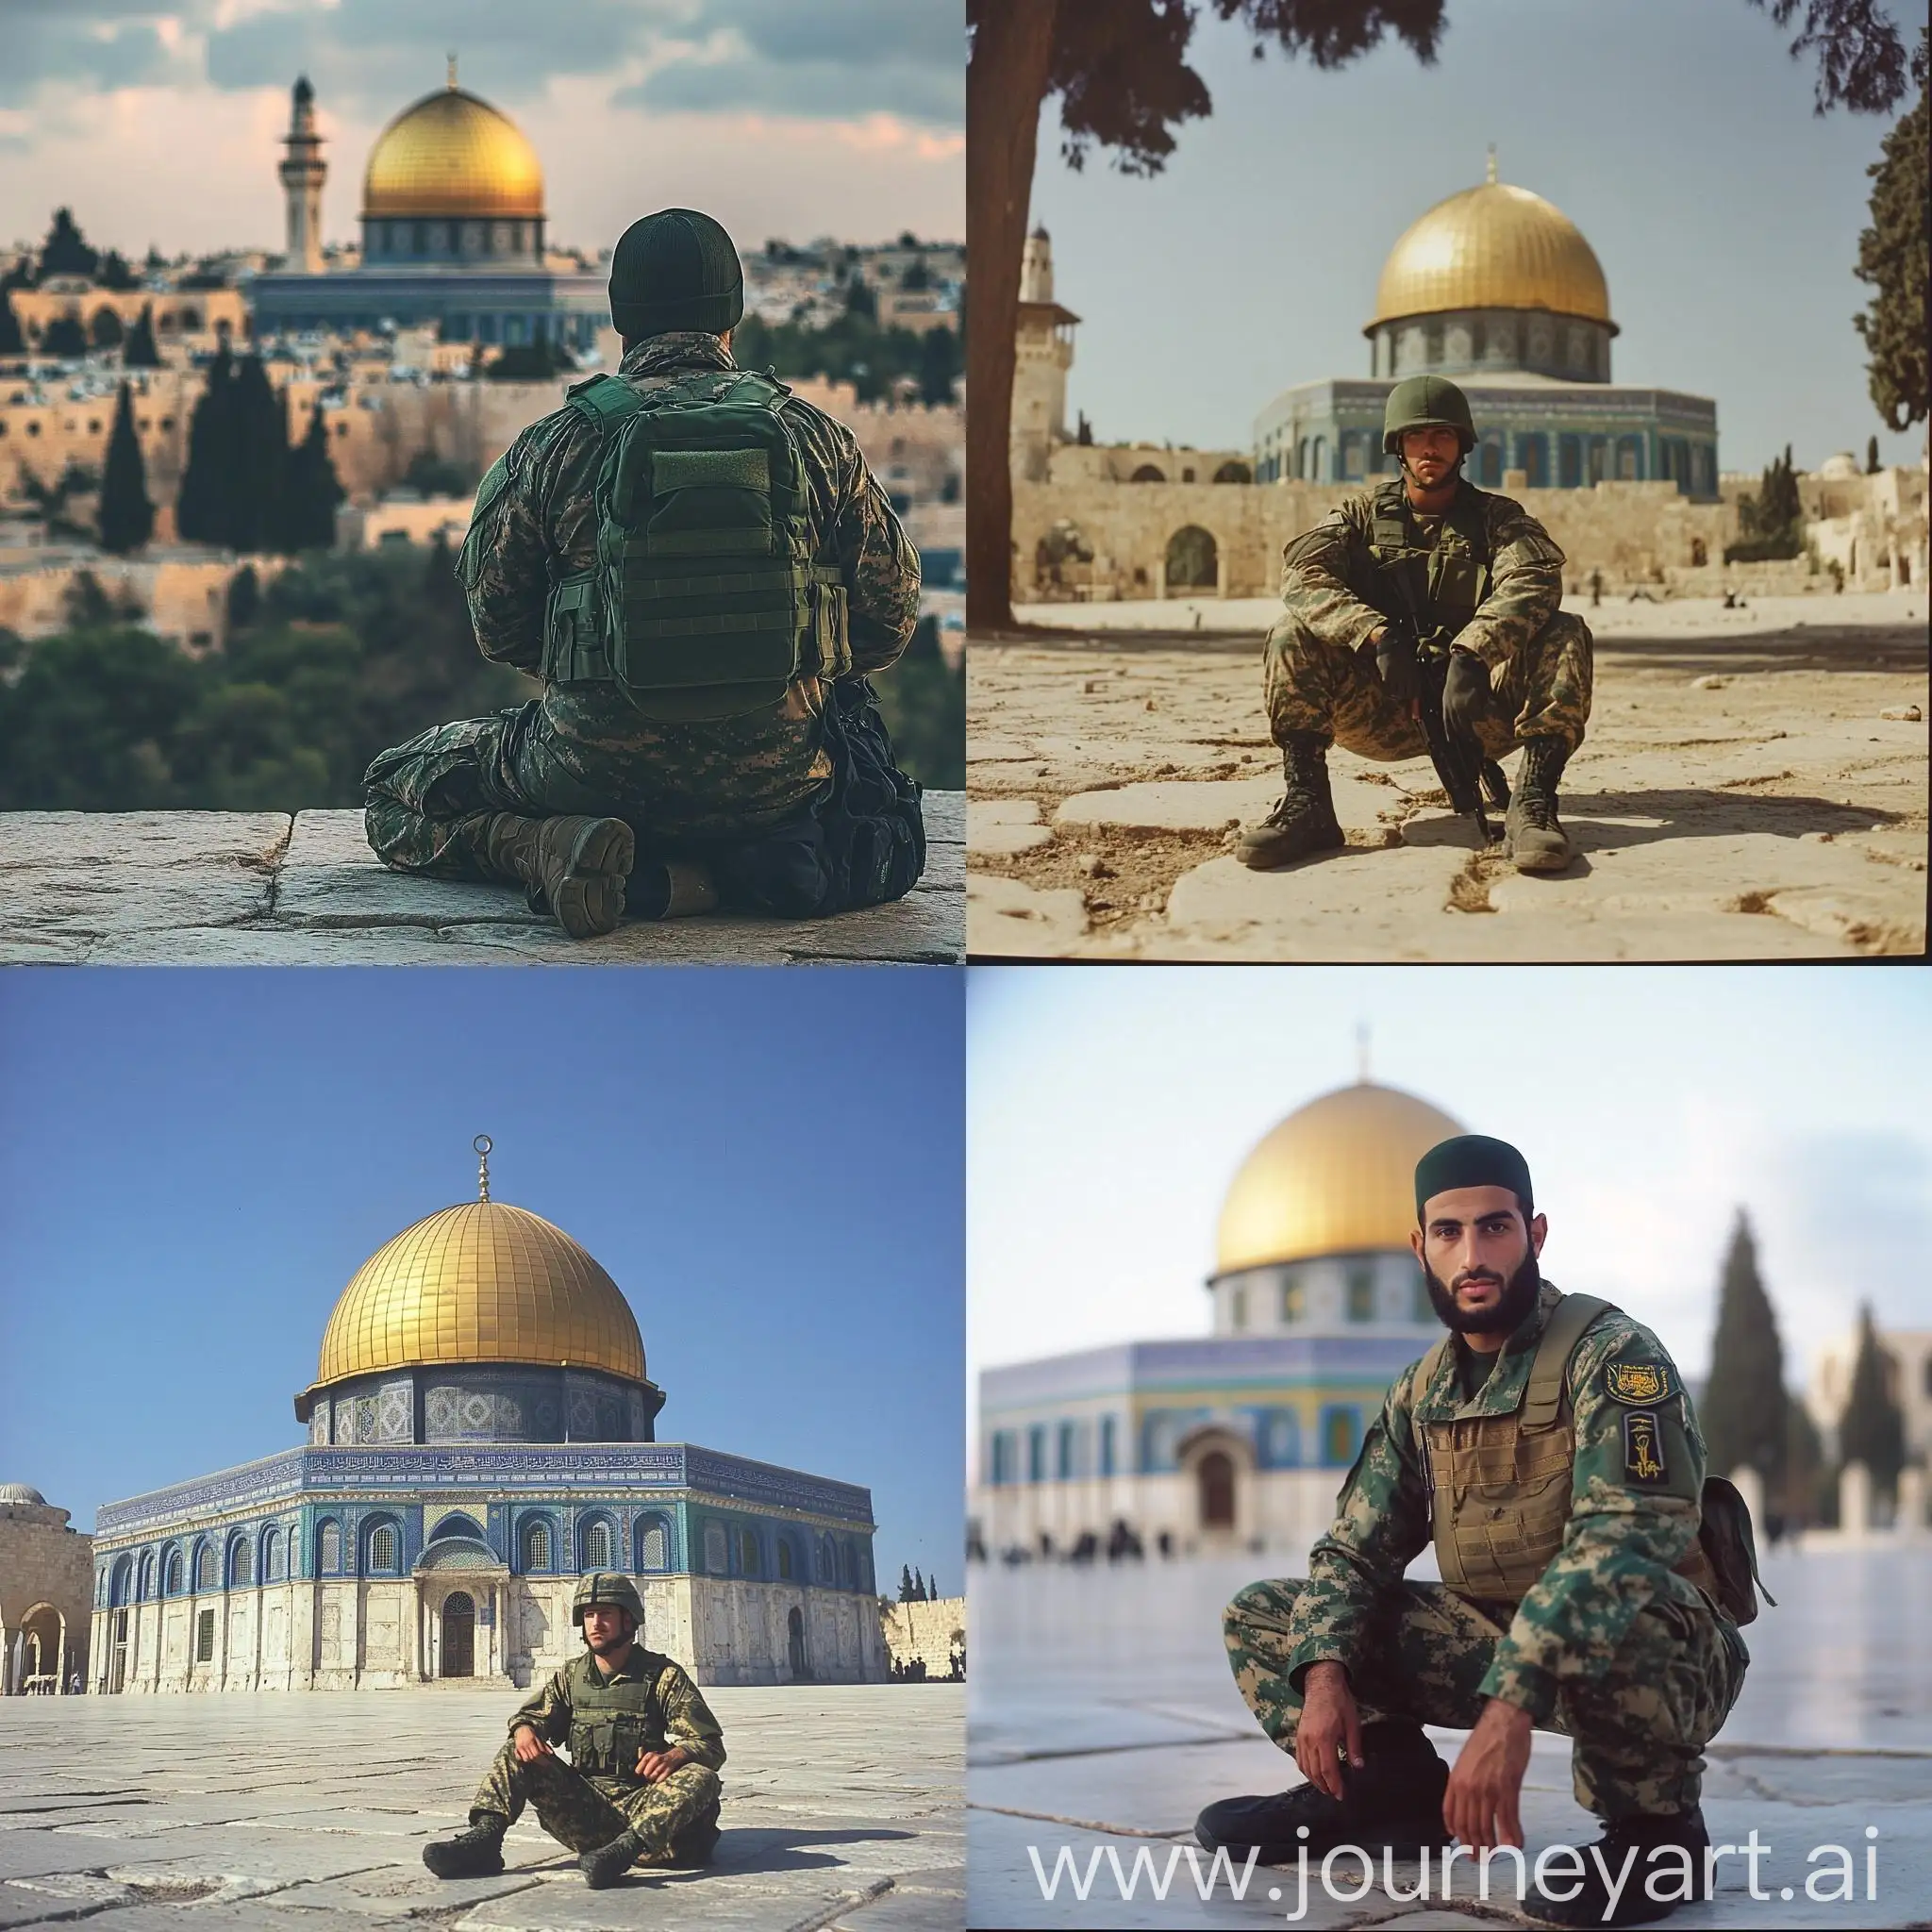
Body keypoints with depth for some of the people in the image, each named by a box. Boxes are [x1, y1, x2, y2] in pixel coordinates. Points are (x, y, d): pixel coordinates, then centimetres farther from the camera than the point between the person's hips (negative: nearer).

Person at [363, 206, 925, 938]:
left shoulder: (552, 448, -3)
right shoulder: (814, 437, 1)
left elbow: (498, 629, 6)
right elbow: (891, 617, 6)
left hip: (595, 772, -1)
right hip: (774, 781, 1)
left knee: (397, 790, 24)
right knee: (890, 847, 34)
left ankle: (544, 849, -8)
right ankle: (744, 869, -1)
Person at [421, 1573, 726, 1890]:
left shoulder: (663, 1676, -1)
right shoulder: (572, 1675, 13)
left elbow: (711, 1747, -6)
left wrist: (673, 1755, -30)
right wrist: (525, 1731, -17)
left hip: (641, 1804, -4)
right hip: (586, 1804, 4)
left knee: (701, 1779, -33)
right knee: (515, 1753, -9)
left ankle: (625, 1848, -55)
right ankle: (483, 1839, -29)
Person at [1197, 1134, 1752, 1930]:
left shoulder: (1611, 1351, -17)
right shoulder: (1425, 1389, 6)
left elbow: (1629, 1536, -31)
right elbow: (1355, 1550, 6)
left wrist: (1510, 1705, -42)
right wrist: (1325, 1673, -16)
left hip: (1665, 1654, -6)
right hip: (1491, 1642, 6)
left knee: (1601, 1593, -43)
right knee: (1260, 1617, 1)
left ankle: (1656, 1831, -19)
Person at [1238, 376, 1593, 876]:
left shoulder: (1498, 518, 6)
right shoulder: (1362, 516, 9)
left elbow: (1534, 578, -17)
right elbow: (1303, 573, -11)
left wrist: (1471, 654, -35)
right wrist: (1377, 634, -29)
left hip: (1479, 709, -1)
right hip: (1383, 714, 1)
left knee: (1565, 635, -24)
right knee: (1293, 634, -19)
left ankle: (1533, 805, -36)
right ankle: (1306, 804, -27)